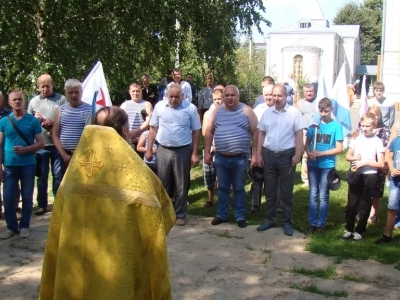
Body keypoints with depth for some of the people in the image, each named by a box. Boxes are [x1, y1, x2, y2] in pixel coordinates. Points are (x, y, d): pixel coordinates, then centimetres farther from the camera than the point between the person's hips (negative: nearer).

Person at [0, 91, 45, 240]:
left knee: (27, 197, 6)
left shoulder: (33, 121, -1)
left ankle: (24, 226, 18)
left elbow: (41, 143, -1)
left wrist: (25, 149, -17)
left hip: (28, 165, -1)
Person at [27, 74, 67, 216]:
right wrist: (35, 120, -8)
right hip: (40, 145, 2)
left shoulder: (61, 99, 1)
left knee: (58, 175, 6)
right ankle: (42, 204, 18)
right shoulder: (33, 101, 8)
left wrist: (53, 123, -17)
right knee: (42, 176, 9)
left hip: (57, 144, -2)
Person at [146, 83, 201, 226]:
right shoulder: (159, 106, -1)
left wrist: (195, 154, -4)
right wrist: (149, 149, 3)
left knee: (181, 184, 8)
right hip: (163, 150, 1)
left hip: (183, 151, -1)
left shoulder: (190, 108, -6)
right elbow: (153, 128, 6)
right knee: (163, 183, 9)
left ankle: (180, 214, 20)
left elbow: (196, 132, -1)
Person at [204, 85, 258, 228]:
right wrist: (207, 152, 4)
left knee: (239, 189, 9)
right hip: (221, 158, 3)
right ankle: (221, 215, 25)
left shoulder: (246, 111, -3)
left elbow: (255, 133, -3)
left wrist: (255, 154, -7)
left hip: (240, 158, -2)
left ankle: (240, 217, 20)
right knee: (222, 188, 13)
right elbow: (209, 132, 9)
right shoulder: (217, 112, 5)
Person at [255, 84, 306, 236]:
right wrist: (258, 154, 4)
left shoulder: (294, 112, -6)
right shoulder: (267, 113, 5)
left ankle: (287, 222, 17)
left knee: (286, 191, 6)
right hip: (269, 155, 4)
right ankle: (270, 220, 23)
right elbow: (261, 134, 8)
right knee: (270, 191, 12)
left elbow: (299, 134, -6)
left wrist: (297, 154, -12)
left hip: (287, 155, -3)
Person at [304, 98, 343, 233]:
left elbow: (339, 149, -8)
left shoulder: (336, 126, -6)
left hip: (327, 166, -3)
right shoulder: (314, 124, 3)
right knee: (313, 195, 8)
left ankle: (321, 223, 15)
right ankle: (312, 222, 15)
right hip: (313, 164, 3)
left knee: (323, 196, 6)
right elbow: (306, 144, 8)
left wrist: (321, 153, -15)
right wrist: (309, 153, -13)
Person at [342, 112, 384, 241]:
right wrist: (354, 158, -10)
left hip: (369, 176, -2)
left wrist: (365, 162, -17)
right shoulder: (356, 139, 4)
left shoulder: (377, 142, -5)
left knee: (365, 205, 7)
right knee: (351, 203, 5)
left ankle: (359, 230, 18)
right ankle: (349, 229, 16)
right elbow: (348, 156, 11)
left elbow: (381, 164, -7)